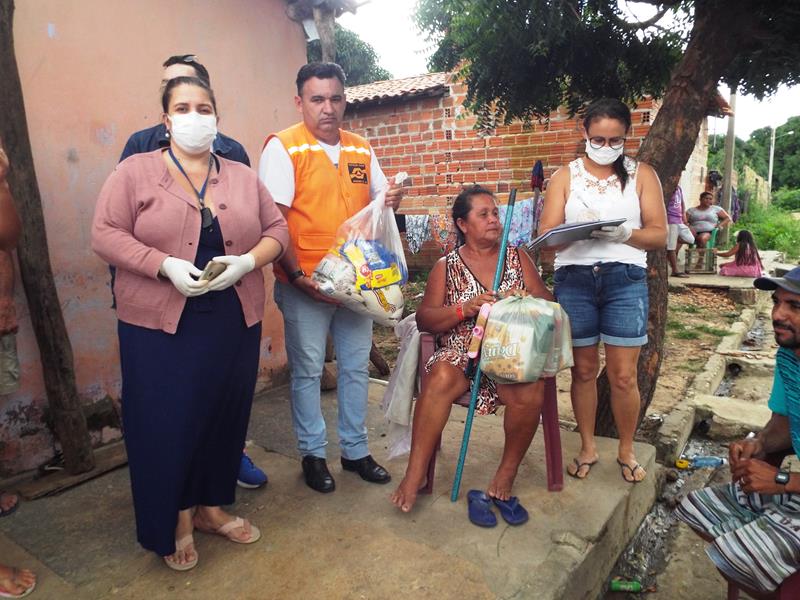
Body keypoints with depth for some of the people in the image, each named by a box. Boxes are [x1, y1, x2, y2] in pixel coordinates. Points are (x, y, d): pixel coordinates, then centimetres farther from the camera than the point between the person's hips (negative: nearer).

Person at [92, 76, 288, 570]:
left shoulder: (243, 177, 9)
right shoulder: (135, 171, 0)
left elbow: (277, 229, 7)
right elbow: (106, 234, -6)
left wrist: (248, 260, -13)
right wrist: (165, 265, -20)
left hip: (234, 321, 3)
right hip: (159, 324, -3)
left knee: (225, 414, 12)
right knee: (166, 422, 3)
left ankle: (211, 506, 31)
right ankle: (174, 521, 24)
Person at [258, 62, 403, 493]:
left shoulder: (361, 150, 10)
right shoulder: (283, 147, -6)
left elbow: (377, 202, 20)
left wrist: (391, 200, -5)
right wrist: (297, 276, -20)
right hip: (304, 284, -5)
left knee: (356, 366, 13)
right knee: (307, 370, 7)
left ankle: (355, 449, 29)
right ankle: (313, 454, 25)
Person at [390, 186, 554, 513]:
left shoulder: (518, 258, 16)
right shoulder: (447, 265, 12)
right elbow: (424, 319, 4)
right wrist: (464, 309, -13)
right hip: (461, 352, -1)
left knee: (530, 392, -32)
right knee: (440, 379, -35)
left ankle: (508, 470, -7)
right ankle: (414, 475, -24)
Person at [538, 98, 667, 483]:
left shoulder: (642, 174, 8)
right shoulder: (565, 176, 9)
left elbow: (659, 235, 2)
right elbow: (547, 234, -1)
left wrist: (626, 233, -18)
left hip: (625, 280, 0)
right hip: (573, 280, 1)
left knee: (623, 376, 2)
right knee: (583, 370, 9)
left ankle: (627, 451, 24)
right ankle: (587, 447, 26)